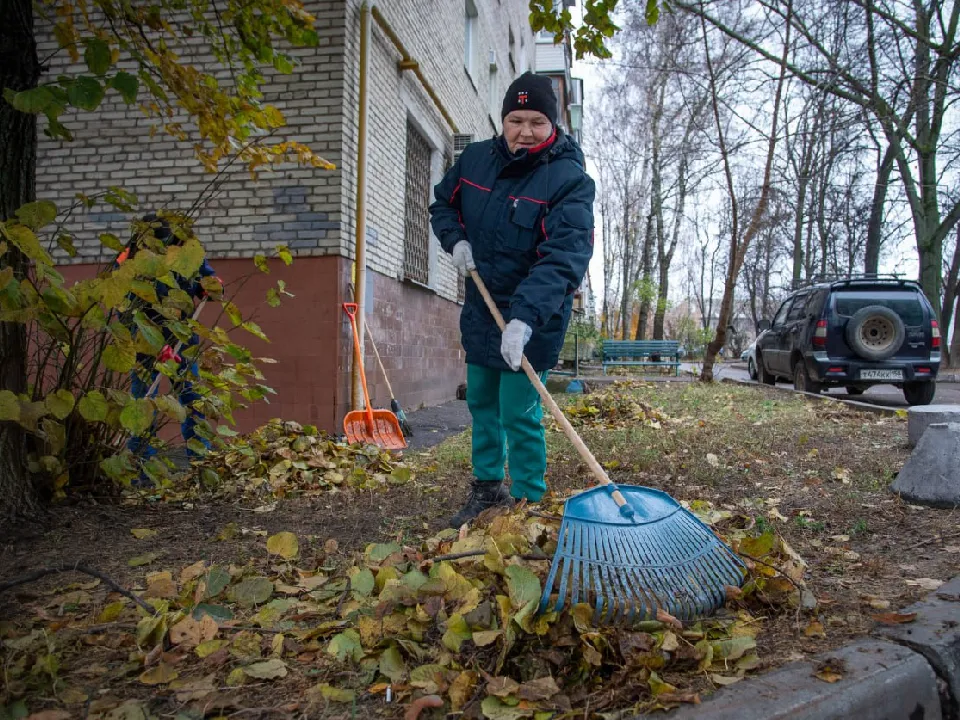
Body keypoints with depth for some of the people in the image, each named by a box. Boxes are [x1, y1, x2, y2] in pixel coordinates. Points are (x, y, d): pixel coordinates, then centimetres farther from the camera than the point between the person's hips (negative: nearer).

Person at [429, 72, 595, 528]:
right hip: (480, 306, 7)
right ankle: (487, 489, 36)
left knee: (519, 414, -7)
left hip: (533, 316, -7)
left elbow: (565, 257, -32)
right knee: (481, 403, 17)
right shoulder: (475, 158, -1)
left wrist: (524, 318, -44)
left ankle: (528, 504, 12)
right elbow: (442, 203, 17)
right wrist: (456, 239, -6)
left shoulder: (569, 179, -19)